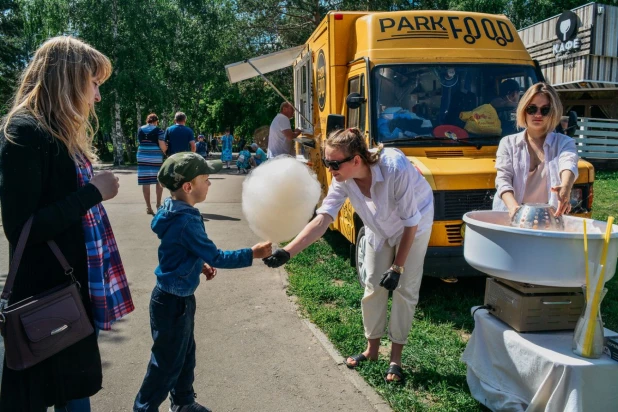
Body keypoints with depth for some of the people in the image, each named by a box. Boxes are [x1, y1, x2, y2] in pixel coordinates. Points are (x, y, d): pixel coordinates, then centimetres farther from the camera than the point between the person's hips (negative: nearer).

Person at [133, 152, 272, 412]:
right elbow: (216, 257, -23)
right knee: (168, 361, 7)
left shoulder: (177, 212, 2)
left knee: (185, 353, 22)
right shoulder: (185, 221, -28)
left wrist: (200, 265, 9)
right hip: (172, 301, -10)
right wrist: (251, 254, -18)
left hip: (179, 297, 10)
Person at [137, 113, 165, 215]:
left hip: (142, 158, 3)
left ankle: (148, 207, 2)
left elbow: (140, 142, 14)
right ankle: (158, 204, 15)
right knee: (159, 181, 12)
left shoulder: (140, 130, 9)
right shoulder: (158, 130, -3)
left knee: (145, 183, 2)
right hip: (156, 158, -3)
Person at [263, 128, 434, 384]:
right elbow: (322, 219, -31)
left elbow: (410, 222, -28)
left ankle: (396, 357, 15)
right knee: (374, 287, 7)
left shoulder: (395, 169, -39)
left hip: (413, 226, -4)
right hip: (380, 229, 5)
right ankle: (372, 349, 26)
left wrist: (397, 268, -23)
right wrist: (287, 252, -43)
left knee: (404, 289, -1)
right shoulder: (343, 179, -25)